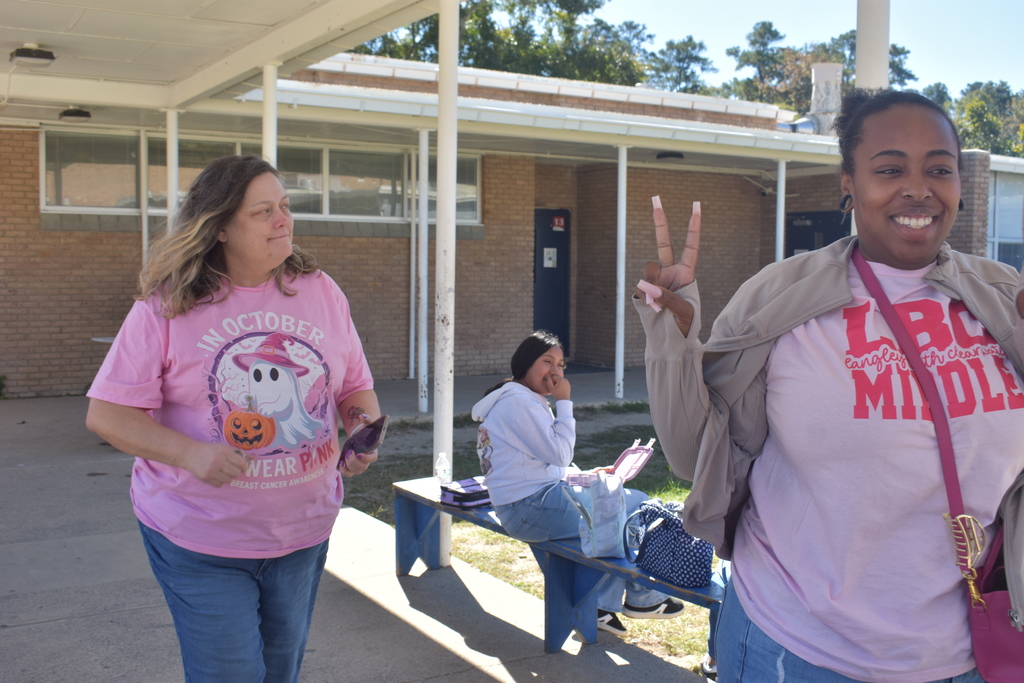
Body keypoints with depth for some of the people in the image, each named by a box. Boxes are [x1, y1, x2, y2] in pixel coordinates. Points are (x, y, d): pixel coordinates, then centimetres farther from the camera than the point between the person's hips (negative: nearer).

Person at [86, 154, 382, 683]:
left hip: (303, 532, 4)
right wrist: (193, 454, -26)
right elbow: (106, 414, -11)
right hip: (200, 539, -4)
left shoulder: (321, 292, 1)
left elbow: (357, 389, 9)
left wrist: (364, 425, -14)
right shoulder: (166, 307, -10)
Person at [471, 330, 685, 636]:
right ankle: (643, 598, 16)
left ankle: (602, 604, 13)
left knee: (630, 499, 13)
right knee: (639, 505, -6)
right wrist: (564, 402, -12)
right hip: (531, 509, -11)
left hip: (535, 499, 11)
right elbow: (560, 454, -18)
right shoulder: (519, 402, -16)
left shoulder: (527, 401, 18)